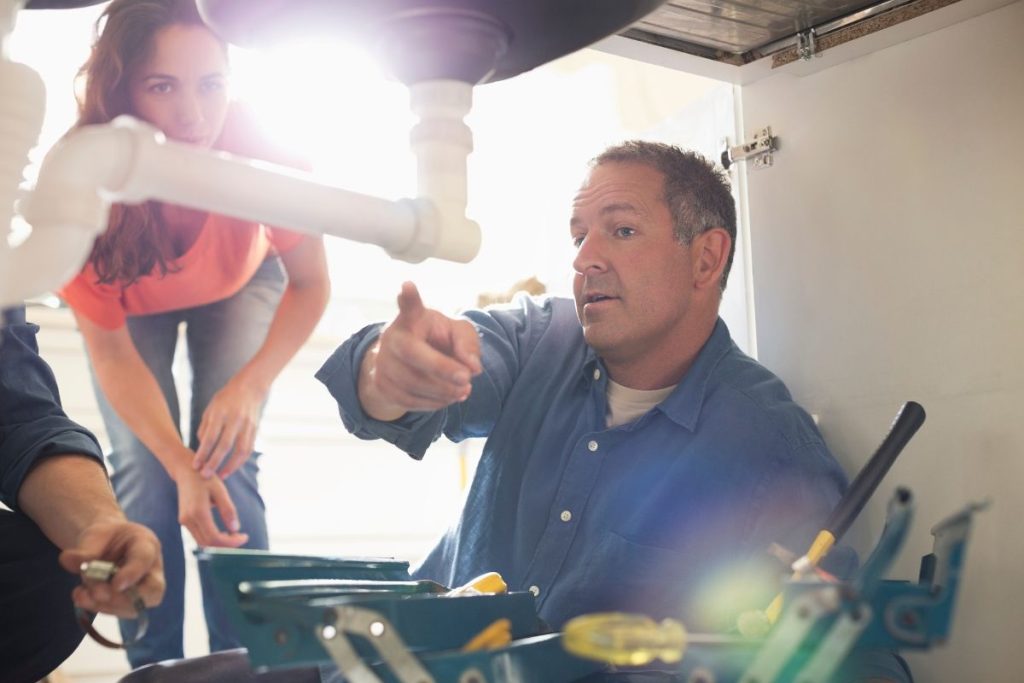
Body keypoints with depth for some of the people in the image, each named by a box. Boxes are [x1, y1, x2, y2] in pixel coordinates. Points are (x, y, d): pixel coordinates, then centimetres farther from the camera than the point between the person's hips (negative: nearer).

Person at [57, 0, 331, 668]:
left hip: (240, 287, 0)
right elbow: (112, 352, -27)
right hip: (131, 303, 0)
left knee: (227, 461, -15)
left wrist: (249, 387, -38)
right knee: (143, 469, -14)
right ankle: (155, 667, 0)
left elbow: (310, 285, -22)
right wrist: (178, 465, -39)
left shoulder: (261, 150, -37)